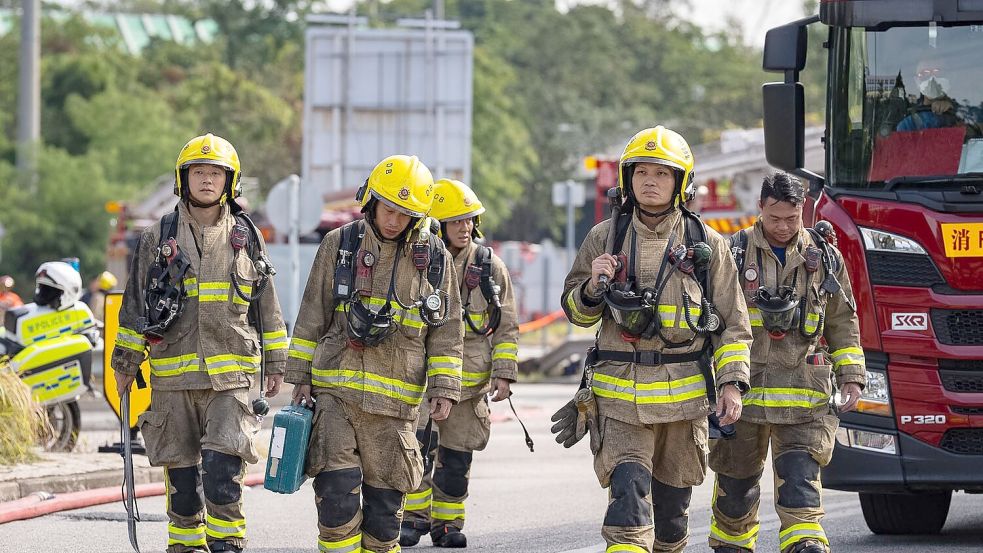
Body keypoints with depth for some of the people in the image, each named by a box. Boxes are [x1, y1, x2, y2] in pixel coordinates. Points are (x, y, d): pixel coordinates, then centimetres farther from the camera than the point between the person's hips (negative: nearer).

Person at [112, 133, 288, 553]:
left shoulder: (246, 238, 8)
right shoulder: (158, 238, 7)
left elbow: (267, 307, 14)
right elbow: (135, 305, 11)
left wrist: (275, 363, 13)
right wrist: (125, 364, 8)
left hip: (232, 376, -1)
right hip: (173, 377, 1)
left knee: (224, 471, -14)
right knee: (181, 478, 5)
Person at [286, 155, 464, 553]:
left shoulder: (434, 259, 6)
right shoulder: (340, 245, 5)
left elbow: (447, 331, 9)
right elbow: (312, 316, 10)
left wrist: (444, 390, 1)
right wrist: (301, 377, 6)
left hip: (396, 400, 1)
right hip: (336, 389, -1)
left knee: (385, 499, 3)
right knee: (337, 490, -12)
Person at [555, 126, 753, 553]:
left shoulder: (707, 245, 4)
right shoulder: (605, 239, 5)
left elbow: (733, 323, 6)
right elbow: (576, 311, 13)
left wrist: (732, 383, -4)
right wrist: (594, 287, -9)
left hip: (684, 393, 1)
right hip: (620, 394, -1)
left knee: (672, 498, 11)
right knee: (629, 491, -16)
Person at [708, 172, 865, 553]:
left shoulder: (824, 257, 8)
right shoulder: (734, 253, 2)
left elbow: (843, 322, 15)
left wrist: (850, 376, 7)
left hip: (803, 391, 0)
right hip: (743, 387, 0)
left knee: (799, 477, -13)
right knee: (736, 480, 10)